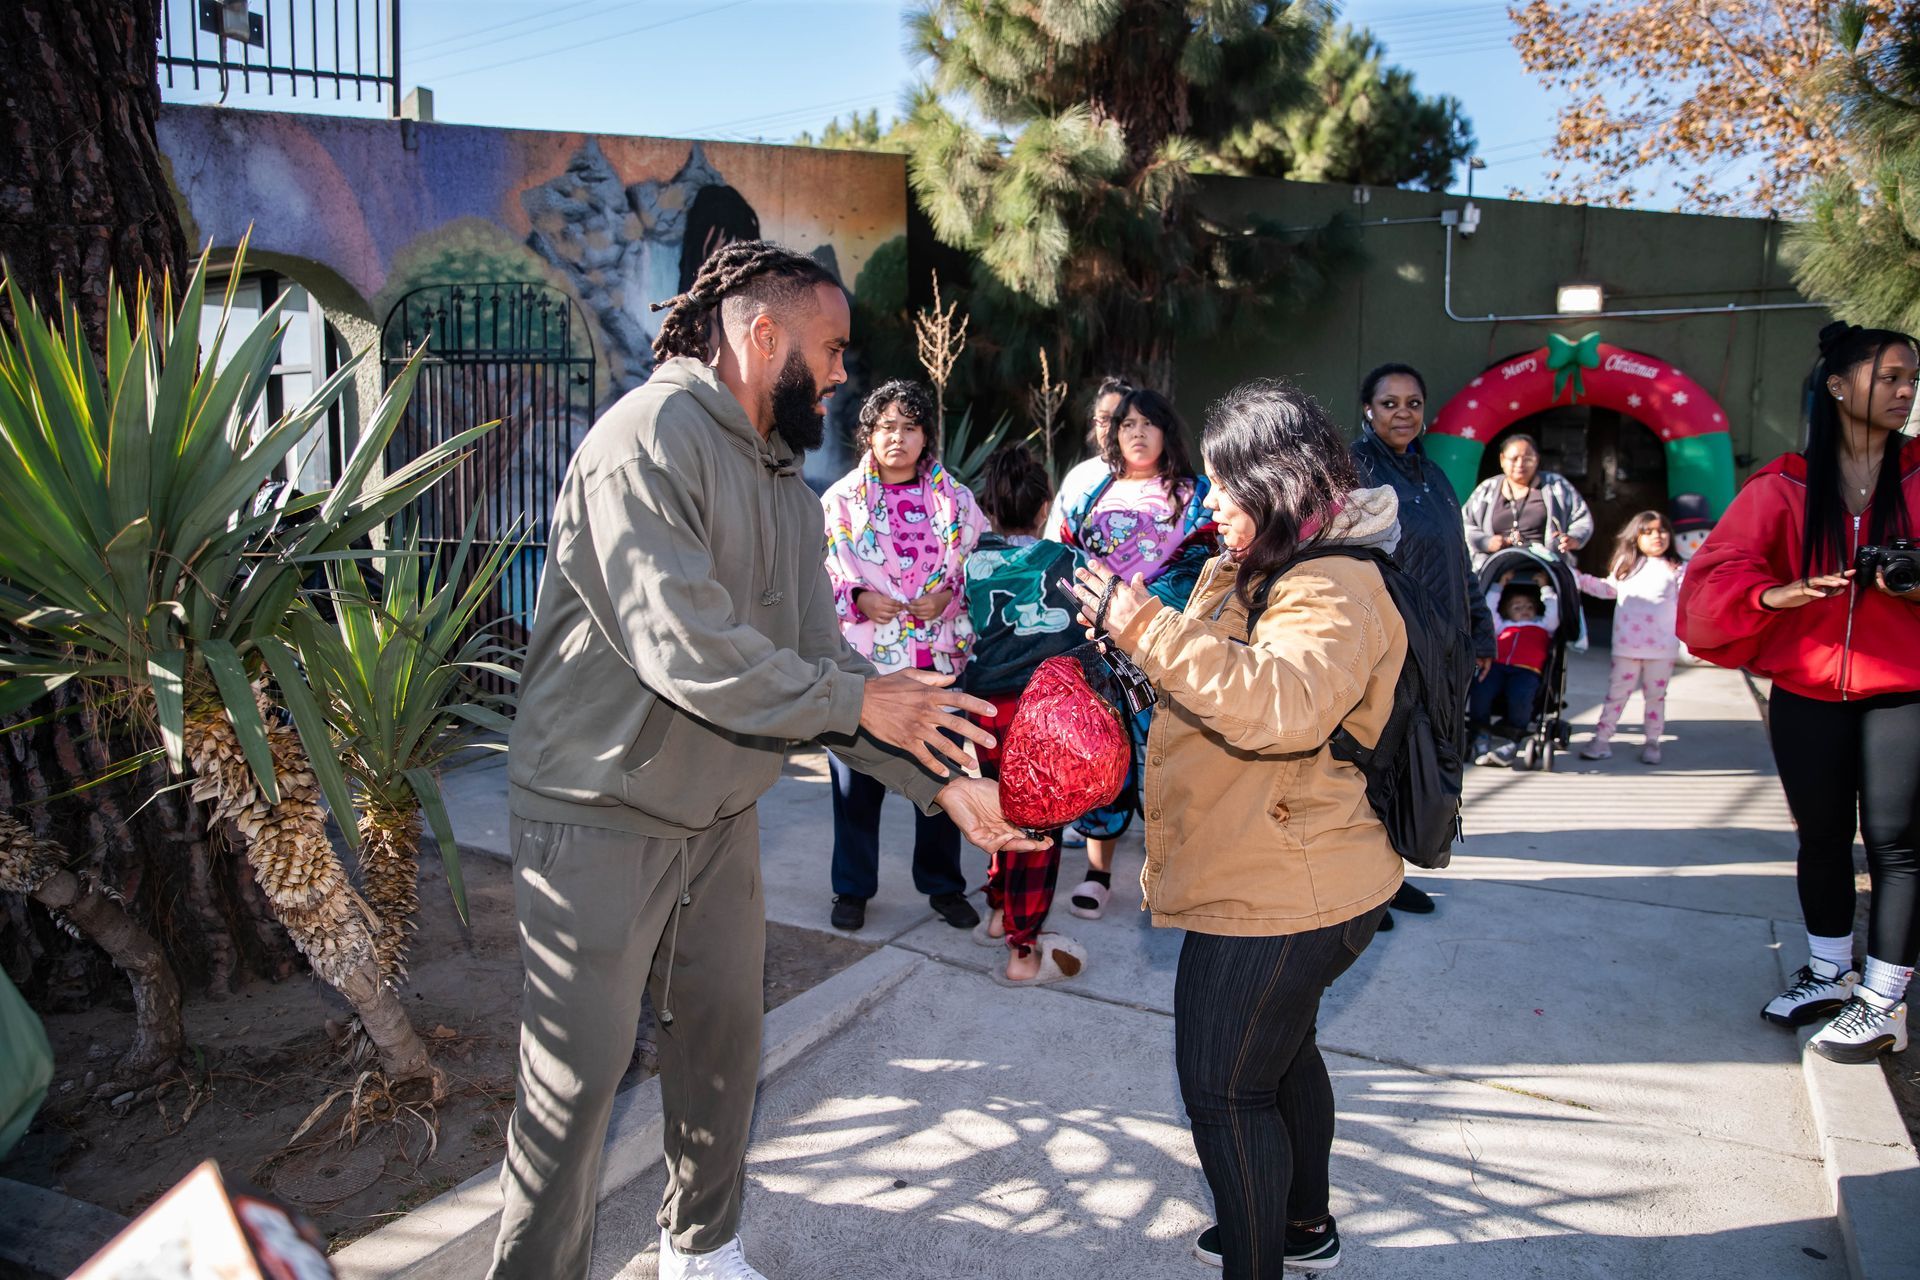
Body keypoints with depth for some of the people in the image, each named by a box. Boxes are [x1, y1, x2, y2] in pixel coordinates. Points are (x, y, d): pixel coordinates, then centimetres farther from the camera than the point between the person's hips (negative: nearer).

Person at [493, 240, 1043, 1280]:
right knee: (577, 1078, 1)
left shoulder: (784, 483, 10)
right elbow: (686, 649, -29)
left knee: (724, 1040, 18)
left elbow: (818, 658, 7)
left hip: (720, 813, 9)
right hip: (601, 817, -8)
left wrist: (942, 782, -2)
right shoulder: (654, 436, -19)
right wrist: (861, 701, -20)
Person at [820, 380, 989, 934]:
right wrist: (858, 599, -12)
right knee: (858, 777, 5)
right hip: (864, 659, -1)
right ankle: (852, 888, 22)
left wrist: (948, 595, -6)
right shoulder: (840, 499, 3)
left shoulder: (955, 498, 7)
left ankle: (943, 885, 25)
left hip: (940, 659, 2)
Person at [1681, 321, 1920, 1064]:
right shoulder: (1784, 487, 0)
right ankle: (1830, 973, 33)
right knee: (1821, 838, 13)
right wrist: (1773, 594, -23)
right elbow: (1715, 575, -5)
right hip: (1807, 690, 1)